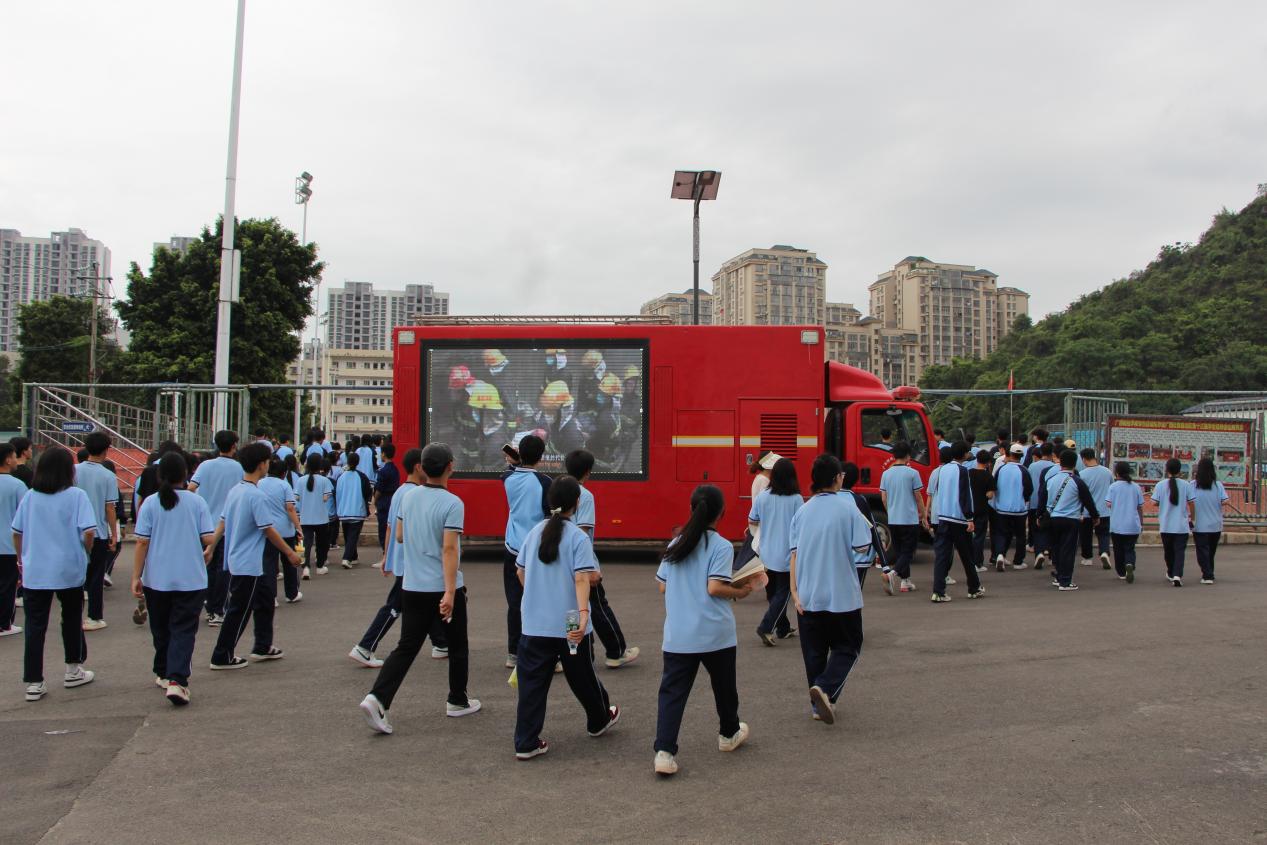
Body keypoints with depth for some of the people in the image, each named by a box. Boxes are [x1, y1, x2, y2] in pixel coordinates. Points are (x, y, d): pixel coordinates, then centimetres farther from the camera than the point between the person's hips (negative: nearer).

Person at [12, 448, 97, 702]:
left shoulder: (30, 497, 2)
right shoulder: (76, 496, -9)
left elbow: (17, 533, 7)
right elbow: (88, 532, -16)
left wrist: (22, 560, 21)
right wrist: (85, 553, 3)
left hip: (34, 573, 2)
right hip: (69, 571, -2)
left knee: (35, 626, 7)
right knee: (71, 619, 15)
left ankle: (33, 683, 8)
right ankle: (73, 671, 27)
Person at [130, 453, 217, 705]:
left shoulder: (150, 503, -3)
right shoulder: (196, 501, -5)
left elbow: (142, 542, -5)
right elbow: (208, 538, -8)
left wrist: (136, 577, 0)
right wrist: (208, 551, 15)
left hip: (157, 579, 2)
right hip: (191, 579, -1)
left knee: (161, 629, 18)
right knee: (183, 630, 1)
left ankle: (163, 674, 32)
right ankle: (177, 680, -13)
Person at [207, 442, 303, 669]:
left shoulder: (235, 491, 6)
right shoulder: (257, 495, -20)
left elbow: (222, 523, 10)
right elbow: (268, 530, -18)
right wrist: (290, 553, -9)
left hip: (236, 560, 9)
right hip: (249, 564, -9)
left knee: (265, 600, 20)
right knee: (239, 611, 2)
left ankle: (262, 647, 29)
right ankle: (222, 657, 10)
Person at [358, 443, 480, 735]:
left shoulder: (409, 497, 3)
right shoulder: (452, 504, -17)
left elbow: (399, 536, 15)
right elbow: (449, 549, -23)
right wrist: (450, 592, -25)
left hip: (412, 587, 5)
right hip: (444, 588, -5)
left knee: (406, 648, 7)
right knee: (457, 646, 14)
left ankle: (377, 698, -9)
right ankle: (458, 701, 27)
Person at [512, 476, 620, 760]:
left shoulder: (535, 532, 4)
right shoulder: (578, 537, -11)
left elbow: (521, 572, 13)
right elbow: (582, 579, -22)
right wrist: (583, 615, -28)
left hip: (534, 623, 3)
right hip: (571, 625, -3)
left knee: (532, 683, 6)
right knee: (583, 677, 17)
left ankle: (526, 743, 5)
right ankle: (599, 720, 39)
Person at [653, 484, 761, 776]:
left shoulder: (676, 544, 5)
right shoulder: (721, 546, -9)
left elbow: (663, 586, 8)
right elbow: (715, 587, -18)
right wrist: (740, 592, -2)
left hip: (677, 635, 3)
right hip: (715, 634, -3)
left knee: (672, 691, 2)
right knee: (724, 685, 20)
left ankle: (664, 751, -9)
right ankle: (729, 734, 39)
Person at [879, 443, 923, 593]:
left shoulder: (886, 474, 3)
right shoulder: (912, 473, -9)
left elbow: (883, 498, 6)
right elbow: (917, 496, -4)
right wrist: (921, 512, 11)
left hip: (892, 519, 4)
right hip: (910, 519, -4)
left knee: (898, 551, 14)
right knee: (908, 551, 0)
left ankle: (905, 581, 18)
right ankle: (892, 573, -21)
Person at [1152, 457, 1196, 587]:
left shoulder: (1160, 485, -5)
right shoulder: (1186, 485, -5)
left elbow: (1155, 503, -4)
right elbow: (1191, 504, -2)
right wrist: (1191, 518, 12)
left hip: (1165, 526, 1)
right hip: (1182, 525, -1)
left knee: (1168, 550, 17)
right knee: (1179, 551, 0)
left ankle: (1171, 573, 33)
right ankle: (1177, 575, -16)